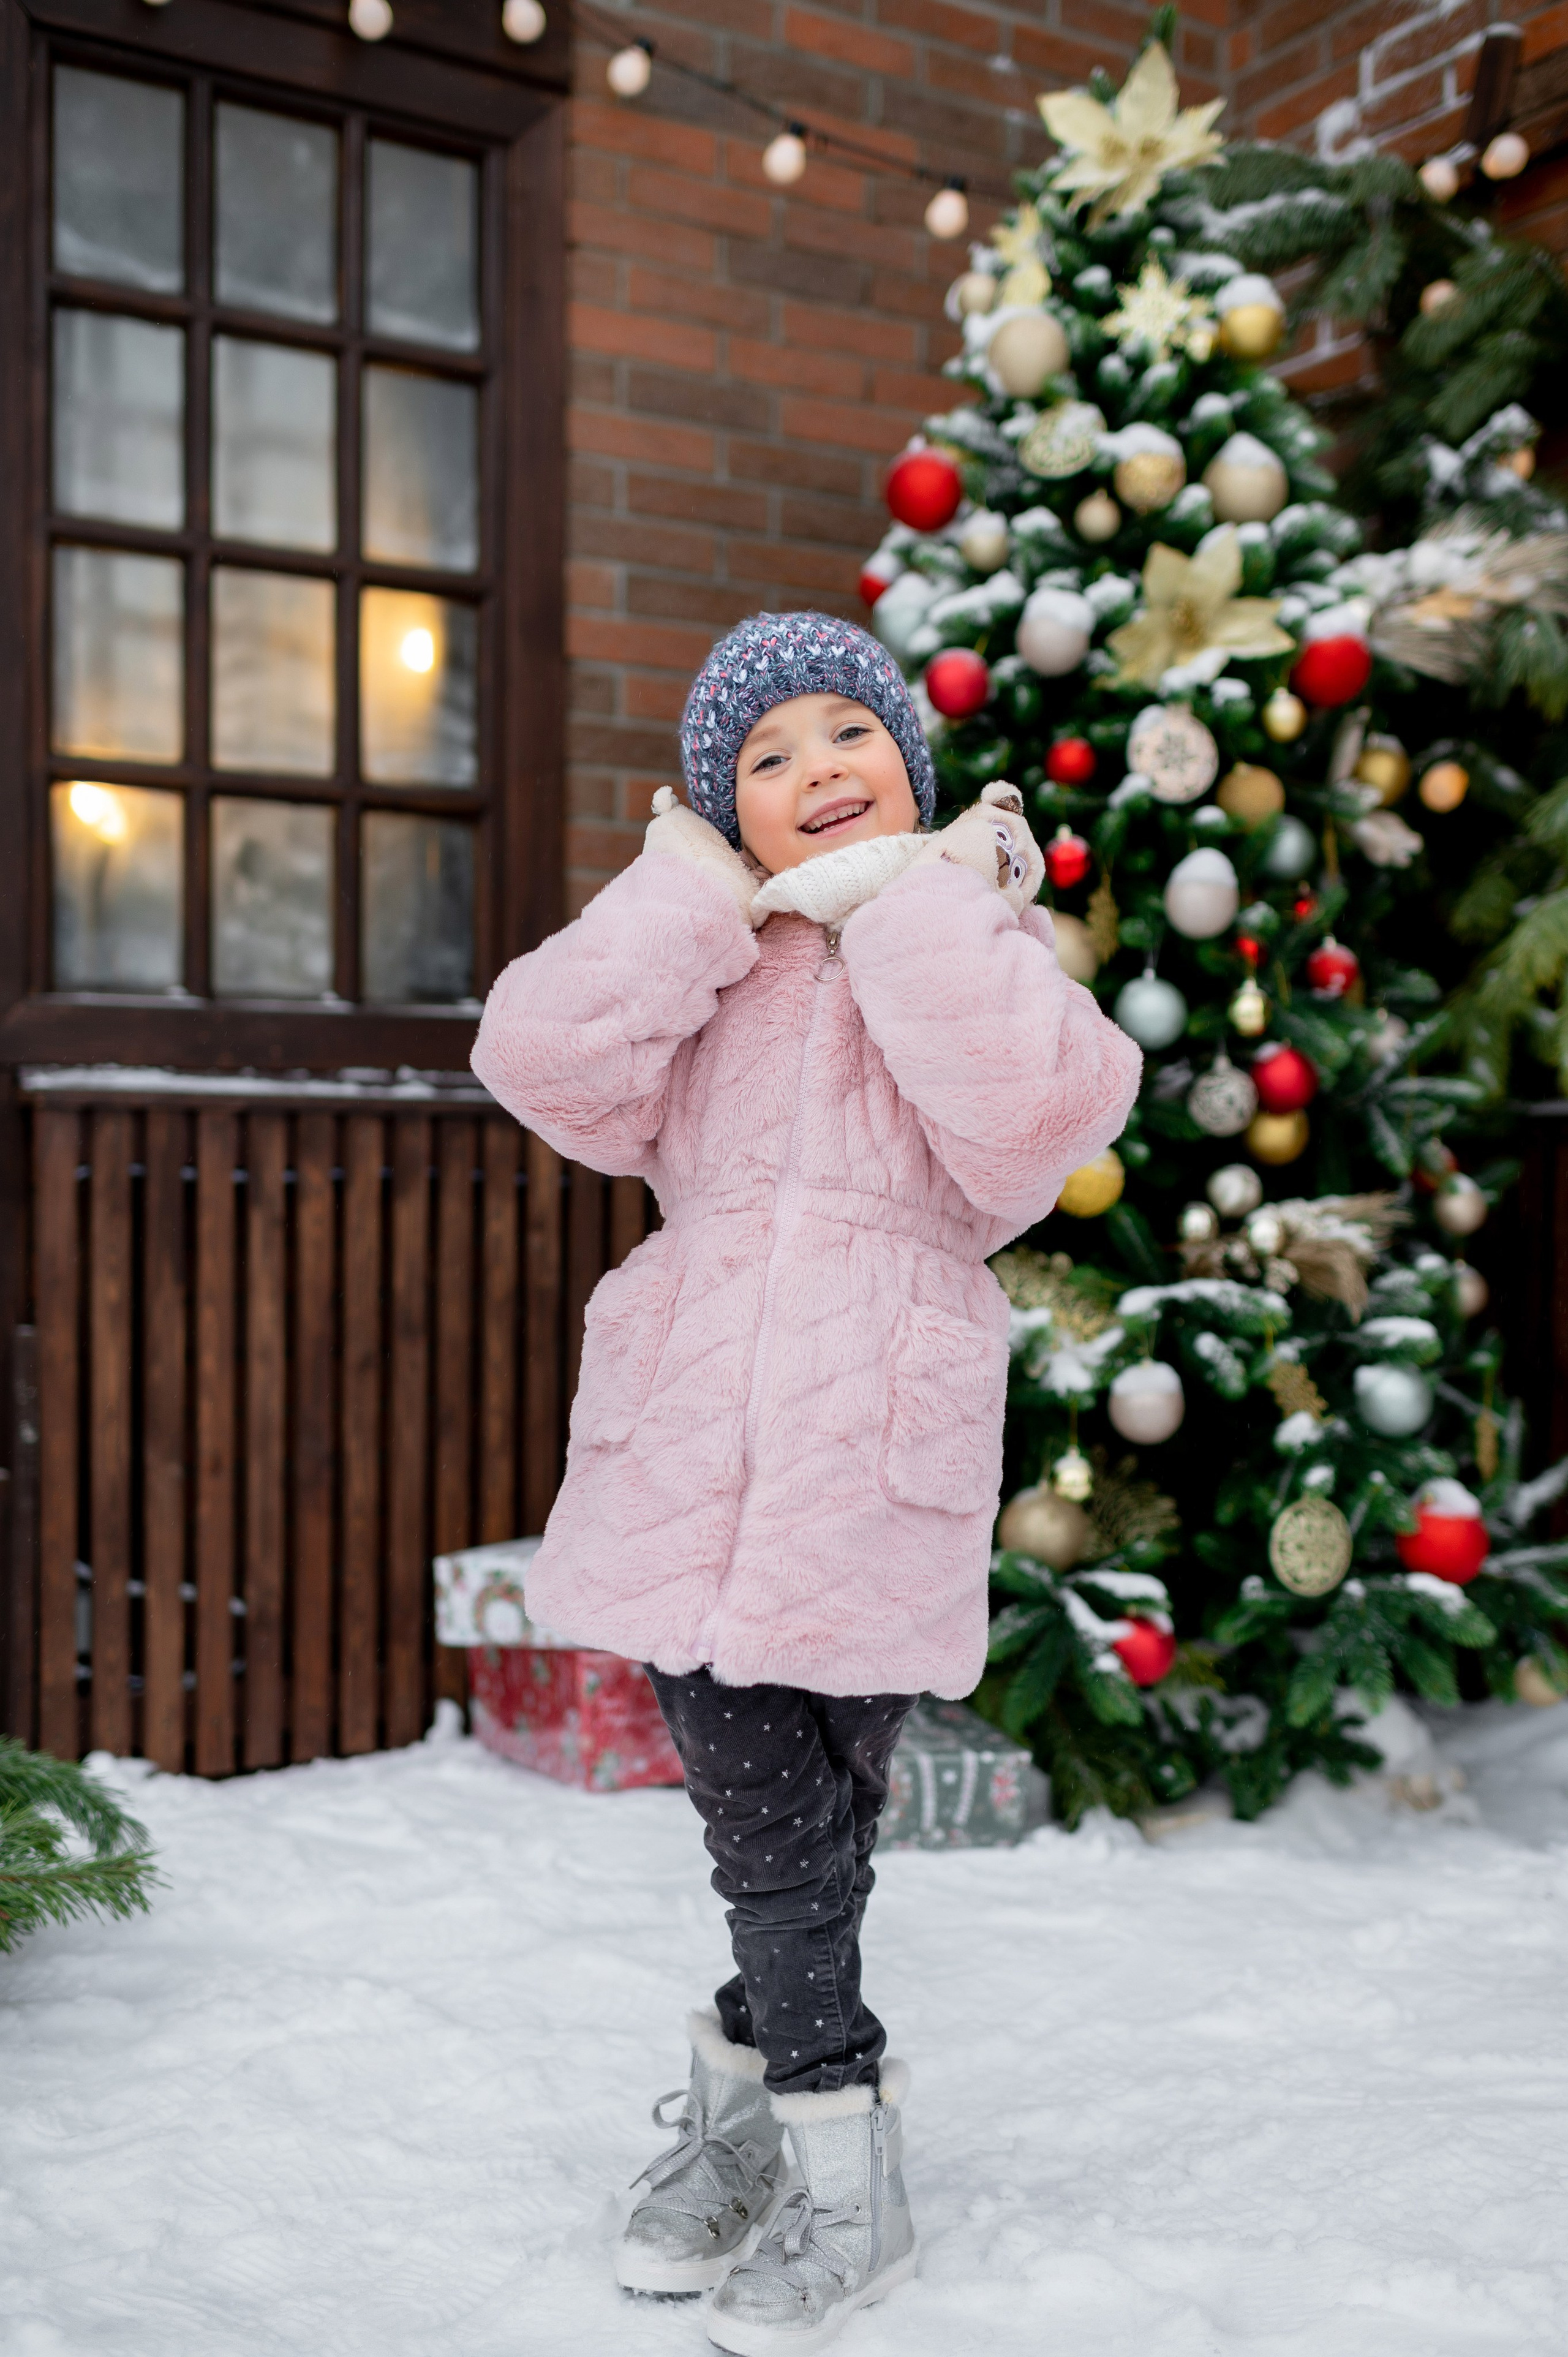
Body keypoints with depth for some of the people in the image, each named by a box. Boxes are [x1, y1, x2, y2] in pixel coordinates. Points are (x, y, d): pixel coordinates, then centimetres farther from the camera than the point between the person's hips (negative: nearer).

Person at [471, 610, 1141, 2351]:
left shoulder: (978, 932, 7)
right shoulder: (706, 958, 13)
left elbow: (1039, 1111, -16)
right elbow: (539, 1059, -6)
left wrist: (910, 896, -9)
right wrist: (701, 893, -5)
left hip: (870, 1469, -2)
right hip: (690, 1457, 2)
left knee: (807, 1830, 6)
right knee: (766, 1829, 9)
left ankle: (746, 2094, 32)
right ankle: (828, 2153, 32)